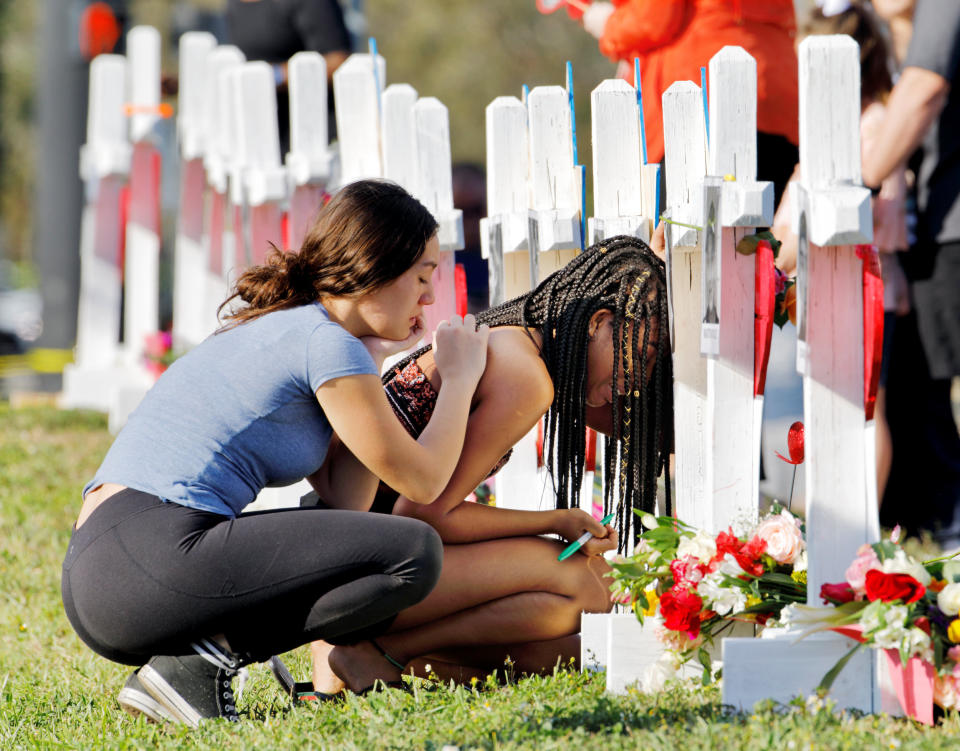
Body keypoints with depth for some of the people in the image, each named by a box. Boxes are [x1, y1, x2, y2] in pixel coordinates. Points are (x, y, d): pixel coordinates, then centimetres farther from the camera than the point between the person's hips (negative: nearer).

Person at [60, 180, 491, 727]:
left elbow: (347, 499, 21)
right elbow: (422, 483, 1)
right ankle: (207, 657, -10)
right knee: (414, 554, -11)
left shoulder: (276, 329, 25)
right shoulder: (325, 342, -4)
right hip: (155, 554, -10)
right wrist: (460, 377, 17)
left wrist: (374, 361, 22)